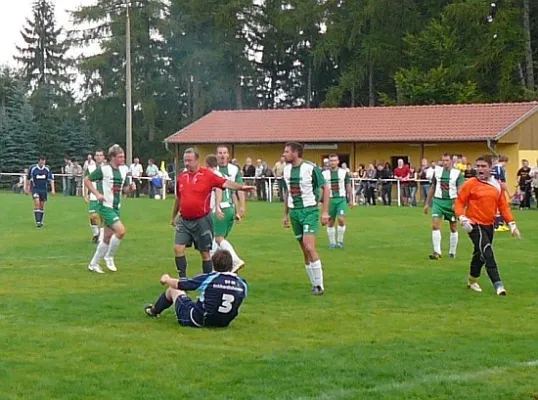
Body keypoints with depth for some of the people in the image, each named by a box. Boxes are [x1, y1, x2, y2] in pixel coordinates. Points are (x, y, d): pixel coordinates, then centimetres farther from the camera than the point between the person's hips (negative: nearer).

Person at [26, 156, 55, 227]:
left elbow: (51, 179, 0)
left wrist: (53, 189, -9)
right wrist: (27, 189, 9)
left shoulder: (47, 169, -3)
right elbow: (28, 179, 4)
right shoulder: (32, 168, -8)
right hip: (35, 189, -3)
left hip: (43, 189, 3)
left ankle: (41, 221, 22)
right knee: (37, 203, -19)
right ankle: (37, 221, -20)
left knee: (42, 205, 8)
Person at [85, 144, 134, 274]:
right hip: (106, 206, -7)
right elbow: (87, 180, -4)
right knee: (121, 230, -20)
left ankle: (94, 264, 22)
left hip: (116, 207, 7)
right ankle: (109, 257, 0)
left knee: (107, 237, 9)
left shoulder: (124, 169, 7)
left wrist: (131, 188, -3)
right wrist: (97, 194, -13)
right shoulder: (103, 169, -12)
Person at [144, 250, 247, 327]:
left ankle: (154, 311, 47)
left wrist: (167, 279, 18)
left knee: (173, 289, 19)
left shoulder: (208, 279, -19)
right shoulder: (242, 284, -11)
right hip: (223, 323, 5)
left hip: (198, 321, -4)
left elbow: (177, 284, -6)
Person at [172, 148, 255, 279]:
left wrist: (241, 187, -34)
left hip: (202, 220, -4)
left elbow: (225, 183, -18)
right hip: (184, 221, 4)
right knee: (178, 248, -4)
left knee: (205, 253, 5)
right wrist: (174, 216, 28)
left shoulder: (208, 175, -9)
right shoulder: (181, 177, 6)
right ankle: (183, 278, 8)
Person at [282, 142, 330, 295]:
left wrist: (325, 212, -12)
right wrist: (285, 214, 19)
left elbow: (326, 189, -7)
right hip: (294, 212, 6)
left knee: (309, 247, -17)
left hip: (309, 210, -6)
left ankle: (319, 284, -7)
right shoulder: (286, 169, 7)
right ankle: (315, 284, 15)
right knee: (305, 250, 6)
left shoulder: (311, 168, -12)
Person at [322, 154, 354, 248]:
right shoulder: (324, 174, 3)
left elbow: (348, 187, 8)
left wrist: (351, 200, 6)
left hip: (341, 199, -1)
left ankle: (340, 240, 2)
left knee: (341, 219, -15)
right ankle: (332, 242, 19)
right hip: (329, 200, 1)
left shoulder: (344, 172, 3)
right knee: (330, 222, 5)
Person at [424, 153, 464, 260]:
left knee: (453, 228, 8)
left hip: (451, 202, -2)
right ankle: (437, 252, -13)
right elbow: (432, 188, 15)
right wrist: (427, 203, 15)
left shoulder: (457, 173, -4)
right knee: (435, 225, -13)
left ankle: (452, 252, 22)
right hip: (438, 201, 2)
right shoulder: (437, 171, 7)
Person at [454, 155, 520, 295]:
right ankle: (498, 285, -22)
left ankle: (472, 280, 39)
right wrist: (463, 219, -20)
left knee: (480, 254, 18)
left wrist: (511, 223, 4)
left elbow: (503, 206, 10)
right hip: (475, 225, -5)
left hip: (489, 225, 5)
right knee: (488, 254, -17)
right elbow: (459, 203, -5)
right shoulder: (470, 184, -8)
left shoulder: (497, 185, 5)